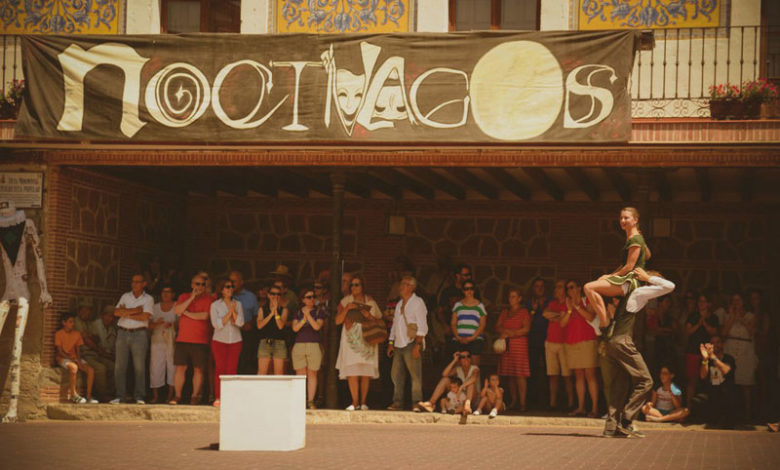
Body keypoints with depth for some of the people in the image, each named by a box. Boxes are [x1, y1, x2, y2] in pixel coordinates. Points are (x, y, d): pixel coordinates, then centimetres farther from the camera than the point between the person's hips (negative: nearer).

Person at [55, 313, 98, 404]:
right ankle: (73, 394, -29)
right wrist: (72, 360, -20)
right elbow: (60, 352, -9)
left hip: (74, 358, 5)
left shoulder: (77, 334, 11)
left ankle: (89, 396, -15)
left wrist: (79, 360, -9)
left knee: (91, 370, -19)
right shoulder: (59, 334, -5)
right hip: (63, 358, -5)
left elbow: (77, 350, 11)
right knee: (73, 367, -39)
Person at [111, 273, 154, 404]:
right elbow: (116, 312, -2)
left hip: (139, 334, -3)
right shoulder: (125, 296, 13)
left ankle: (139, 396, 2)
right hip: (123, 333, 3)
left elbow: (145, 316, -11)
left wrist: (127, 313, -5)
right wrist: (135, 310, -8)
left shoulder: (148, 299, 4)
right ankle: (119, 396, 5)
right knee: (120, 366, 0)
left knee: (139, 367, -3)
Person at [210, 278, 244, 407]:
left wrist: (233, 311, -14)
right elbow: (217, 324, -9)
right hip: (219, 340, -2)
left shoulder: (238, 304, 7)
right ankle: (218, 398, -4)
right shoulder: (215, 305, 1)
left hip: (235, 340, 2)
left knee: (232, 369, -4)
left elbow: (240, 323, -3)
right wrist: (229, 313, -12)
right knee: (220, 369, -5)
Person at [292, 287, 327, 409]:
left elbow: (317, 326, -9)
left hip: (314, 345, -2)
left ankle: (310, 402, 2)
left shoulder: (319, 311, 5)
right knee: (300, 375, -1)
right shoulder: (298, 313, 12)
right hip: (299, 345, 2)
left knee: (312, 374, -1)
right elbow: (295, 328, 0)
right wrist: (304, 318, -12)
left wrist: (308, 314, -11)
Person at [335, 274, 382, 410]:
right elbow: (338, 321, 2)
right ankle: (355, 402, -8)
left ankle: (363, 402, 3)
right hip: (351, 341, 0)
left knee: (366, 373, -3)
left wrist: (369, 316, -7)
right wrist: (347, 309, -11)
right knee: (352, 372, -11)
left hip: (367, 340, 0)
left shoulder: (370, 302, 10)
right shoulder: (346, 301, 9)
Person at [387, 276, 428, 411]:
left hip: (411, 343, -7)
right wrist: (391, 343, 16)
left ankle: (417, 403, -6)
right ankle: (397, 402, 8)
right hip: (399, 344, 7)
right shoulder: (399, 304, 20)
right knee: (396, 374, 4)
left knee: (415, 374, -7)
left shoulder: (417, 302, -2)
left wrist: (417, 345, -17)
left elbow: (422, 326, -9)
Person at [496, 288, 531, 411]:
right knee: (510, 375, 2)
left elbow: (526, 329, -7)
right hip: (506, 346, 5)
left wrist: (509, 334, -7)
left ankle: (522, 402, -11)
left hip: (519, 344, -5)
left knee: (520, 374, -10)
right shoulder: (505, 312, 20)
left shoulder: (524, 312, 3)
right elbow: (498, 328, 13)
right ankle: (513, 400, 5)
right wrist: (508, 331, -7)